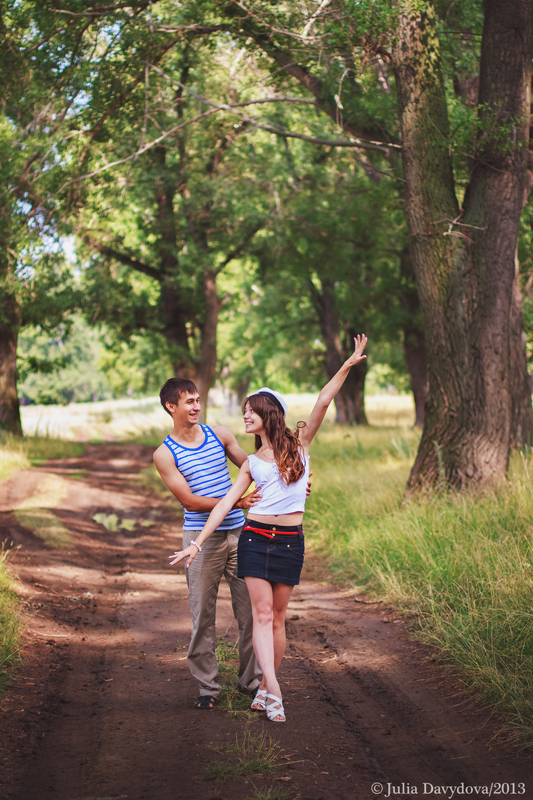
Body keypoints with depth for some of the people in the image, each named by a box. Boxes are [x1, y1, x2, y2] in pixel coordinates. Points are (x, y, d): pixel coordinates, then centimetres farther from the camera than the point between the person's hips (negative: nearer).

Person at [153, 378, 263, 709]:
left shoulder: (219, 434, 8)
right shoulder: (165, 454, -4)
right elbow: (189, 501, -10)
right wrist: (235, 502, -20)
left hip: (238, 532, 3)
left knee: (251, 608, 4)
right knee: (203, 613, 0)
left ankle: (251, 678, 18)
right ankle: (208, 685, 12)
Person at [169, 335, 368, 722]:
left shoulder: (300, 443, 6)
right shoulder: (252, 463, 11)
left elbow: (322, 404, -4)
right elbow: (226, 503, 7)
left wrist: (348, 365, -12)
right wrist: (197, 543, 1)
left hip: (290, 541, -1)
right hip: (256, 537, 1)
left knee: (278, 618, 4)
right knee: (262, 614, -7)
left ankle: (265, 688, 14)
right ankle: (274, 692, -11)